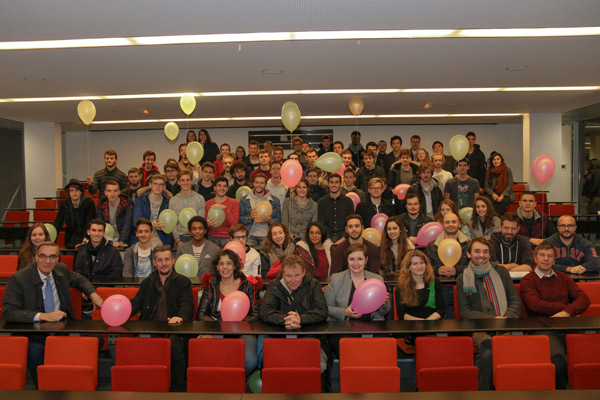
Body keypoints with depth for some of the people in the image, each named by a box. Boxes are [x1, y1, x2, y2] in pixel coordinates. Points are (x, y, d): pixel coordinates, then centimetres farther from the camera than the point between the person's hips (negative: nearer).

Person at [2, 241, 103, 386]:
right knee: (34, 351, -31)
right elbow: (8, 312, -16)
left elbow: (79, 279, 23)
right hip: (34, 333, -3)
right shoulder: (18, 279, -11)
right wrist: (43, 316, -26)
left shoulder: (62, 269, 3)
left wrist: (93, 294, 5)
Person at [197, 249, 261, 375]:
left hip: (243, 332, 0)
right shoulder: (211, 286, 16)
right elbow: (200, 315, 10)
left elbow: (256, 314, 7)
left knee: (250, 361, -32)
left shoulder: (248, 286, 12)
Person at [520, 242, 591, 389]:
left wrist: (567, 312, -9)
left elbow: (584, 298, 11)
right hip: (544, 329, -4)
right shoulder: (528, 280, 10)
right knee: (558, 359, -34)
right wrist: (564, 307, -2)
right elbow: (534, 304, -6)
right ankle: (559, 388, -6)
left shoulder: (563, 278, 24)